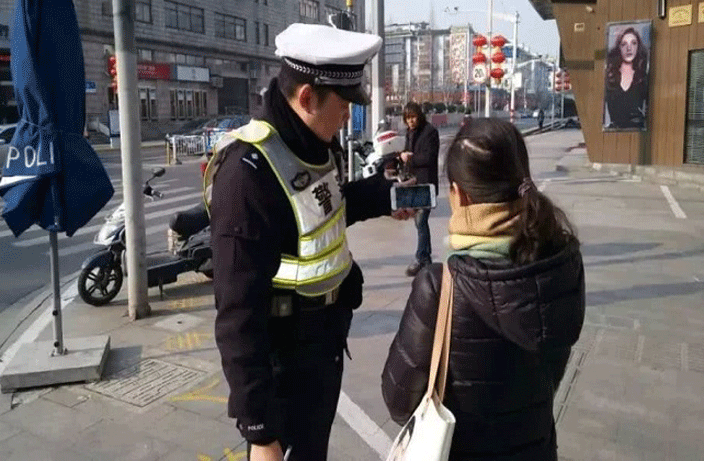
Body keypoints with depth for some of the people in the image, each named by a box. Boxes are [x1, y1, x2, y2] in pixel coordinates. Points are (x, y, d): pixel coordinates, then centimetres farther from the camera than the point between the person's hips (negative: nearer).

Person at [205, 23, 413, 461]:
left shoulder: (317, 142, -2)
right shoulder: (249, 171, -29)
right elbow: (239, 313, -29)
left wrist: (383, 195, 3)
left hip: (326, 337, 8)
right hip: (283, 358, -8)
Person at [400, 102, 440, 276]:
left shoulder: (430, 131, -9)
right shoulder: (410, 132, 16)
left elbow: (428, 158, -16)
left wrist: (409, 158, -8)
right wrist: (404, 154, -4)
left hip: (426, 183, -8)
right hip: (414, 182, 9)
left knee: (421, 221, -10)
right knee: (419, 220, 14)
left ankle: (421, 259, -4)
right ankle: (426, 256, 26)